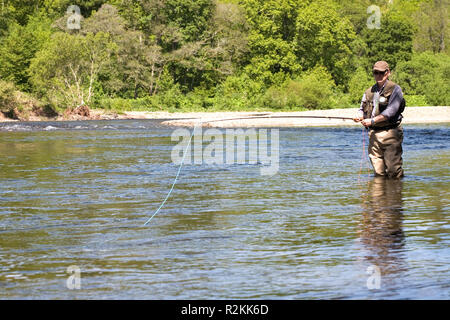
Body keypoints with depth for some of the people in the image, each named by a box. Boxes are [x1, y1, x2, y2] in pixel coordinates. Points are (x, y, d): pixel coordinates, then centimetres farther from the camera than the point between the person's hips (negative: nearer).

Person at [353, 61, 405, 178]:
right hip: (373, 133, 6)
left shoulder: (394, 89, -2)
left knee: (393, 170, -9)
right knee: (379, 171, 6)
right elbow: (362, 109, 18)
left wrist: (372, 120, -18)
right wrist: (359, 117, -6)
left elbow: (391, 111, -14)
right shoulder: (369, 91, 18)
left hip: (390, 133, -6)